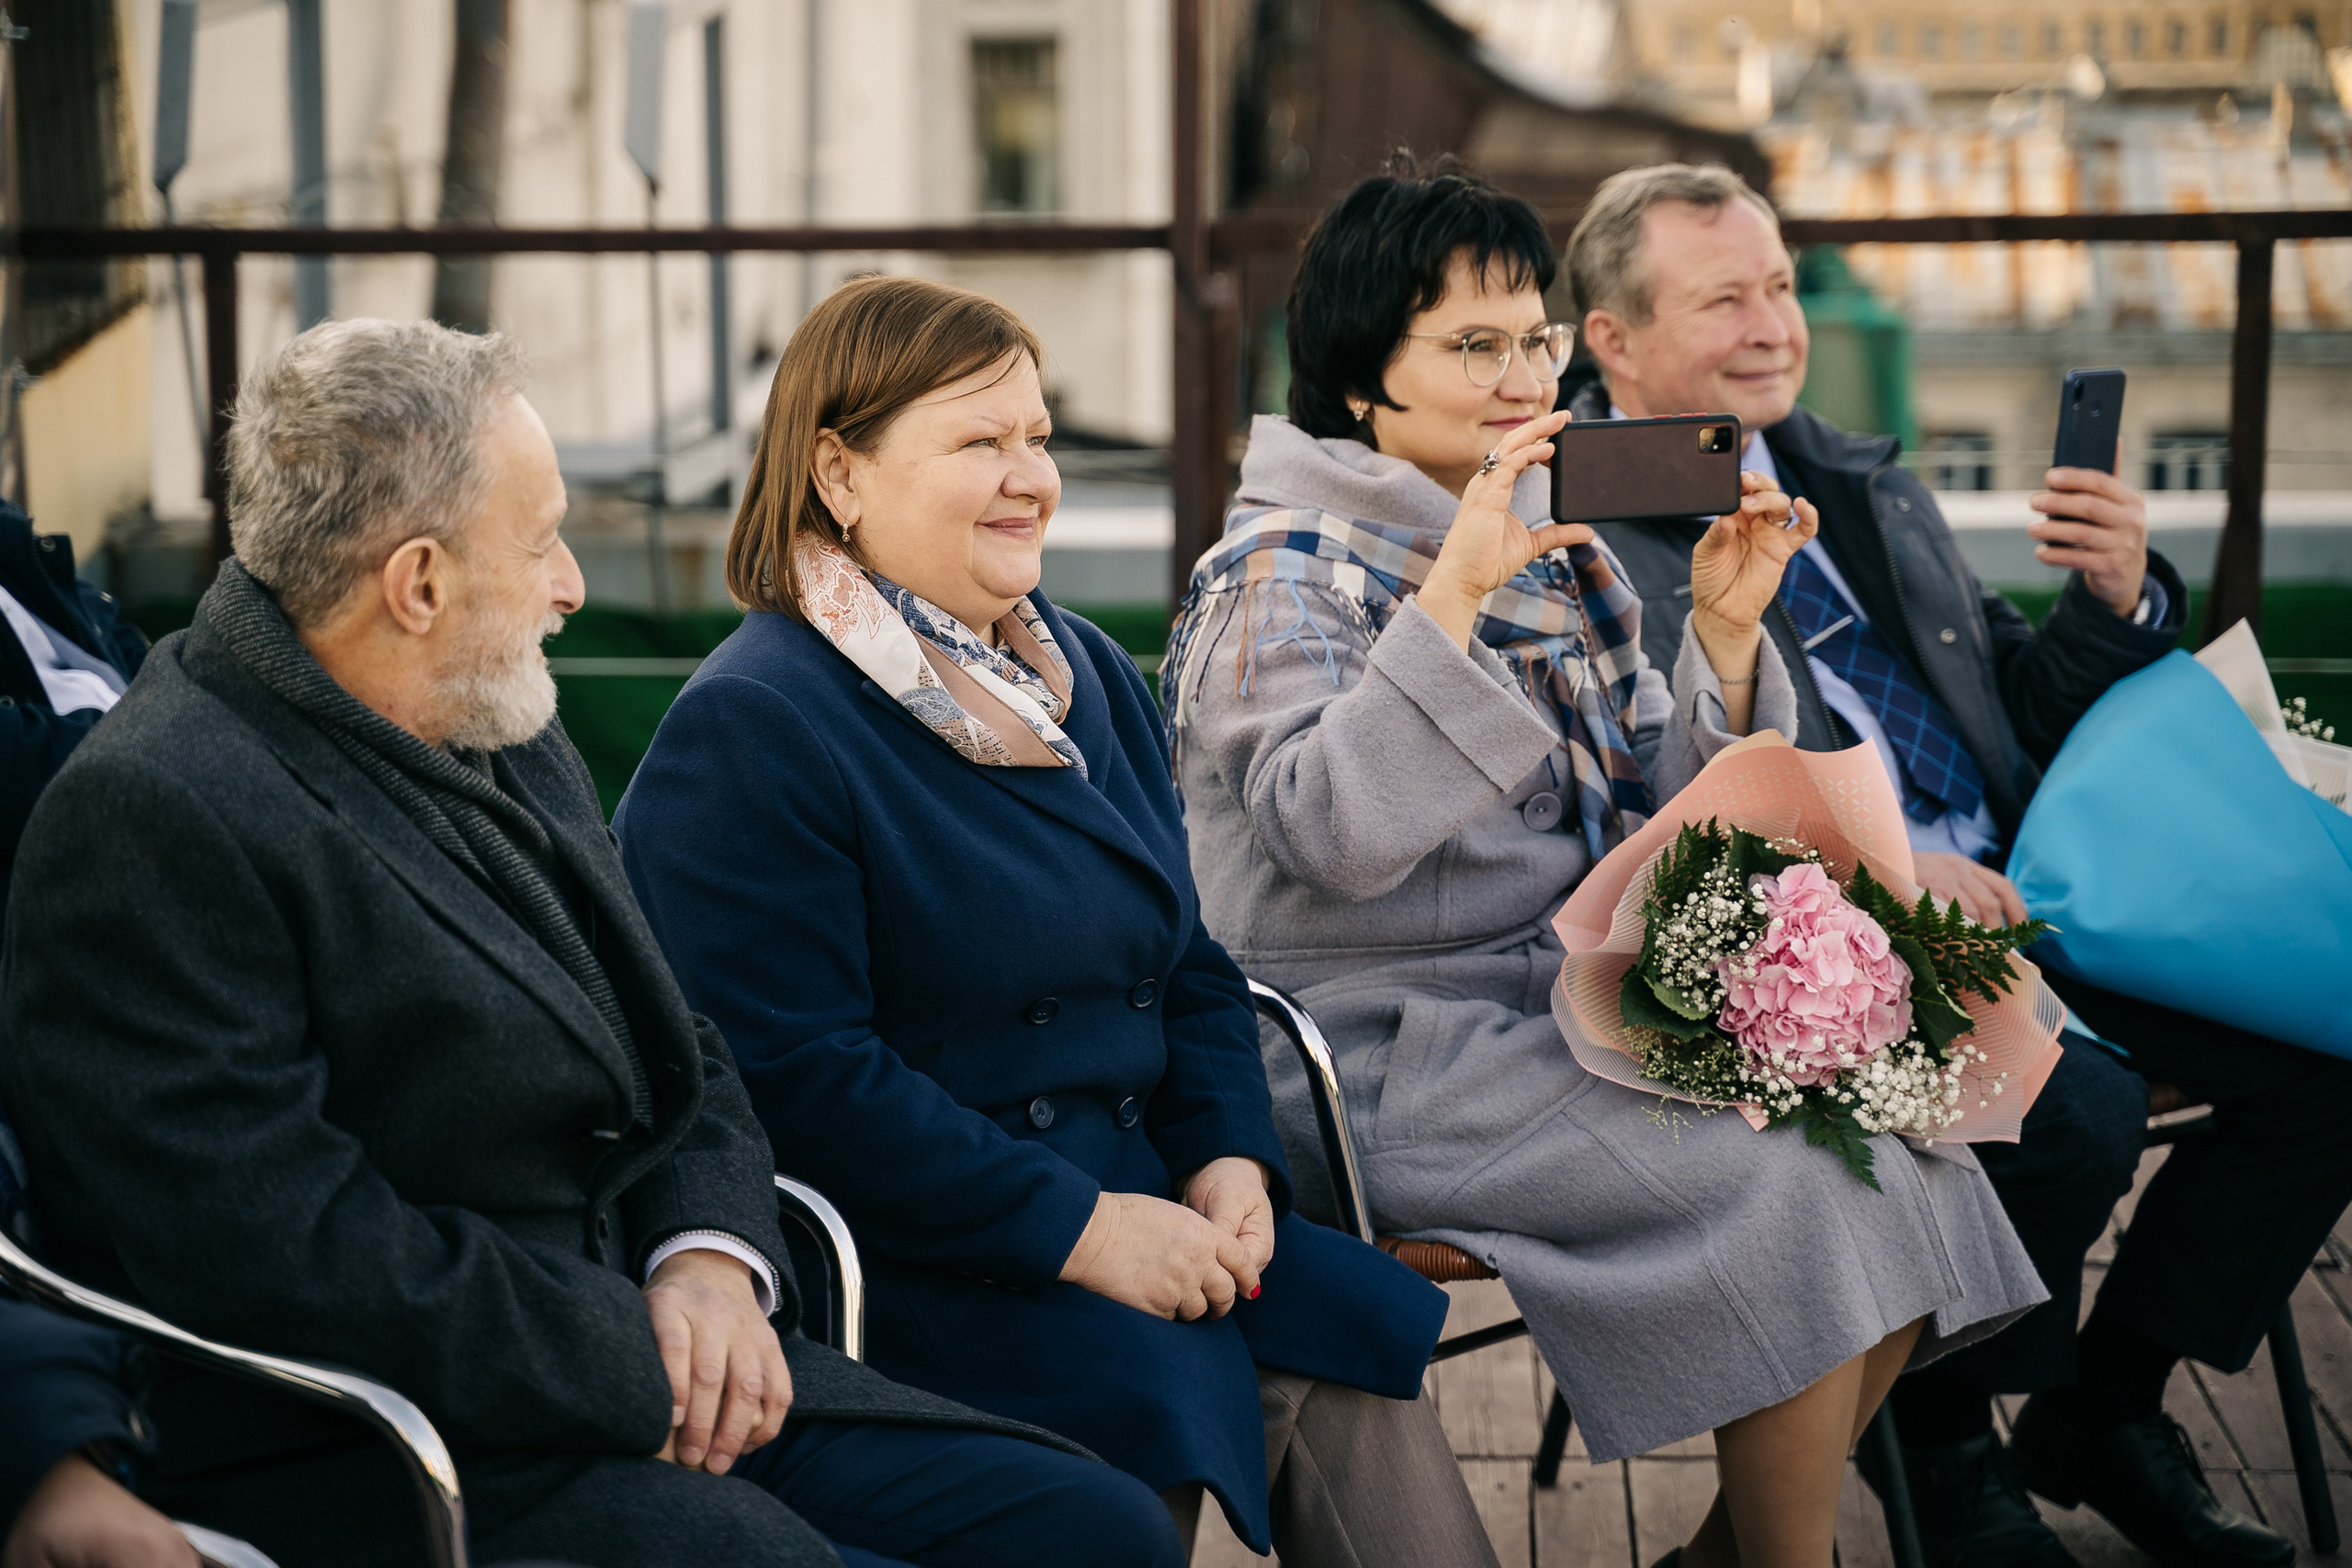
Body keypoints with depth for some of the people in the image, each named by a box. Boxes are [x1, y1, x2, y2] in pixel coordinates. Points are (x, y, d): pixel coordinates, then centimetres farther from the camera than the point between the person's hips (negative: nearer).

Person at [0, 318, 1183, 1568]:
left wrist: (712, 1262, -3)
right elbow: (287, 1253, -22)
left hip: (660, 1374, 9)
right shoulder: (150, 820, -14)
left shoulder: (506, 741, 15)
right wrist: (646, 1380, -16)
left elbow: (678, 1056, 19)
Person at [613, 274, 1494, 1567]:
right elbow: (796, 1075, -18)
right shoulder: (746, 733, -11)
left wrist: (1230, 1156, 0)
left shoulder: (1088, 676, 16)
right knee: (1169, 1393, -29)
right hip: (914, 1257, -7)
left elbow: (1188, 964, 20)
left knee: (1358, 1339, -17)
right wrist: (1074, 1226, -20)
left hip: (1139, 1206, 7)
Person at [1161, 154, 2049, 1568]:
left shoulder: (1556, 551, 14)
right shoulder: (1281, 574, -8)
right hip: (1398, 1049, -8)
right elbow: (1332, 836, -25)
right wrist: (1456, 590, -28)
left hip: (1573, 1006, 8)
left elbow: (1657, 822, 12)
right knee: (1790, 1184, -23)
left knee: (1898, 1130, -7)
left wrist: (1727, 639, -4)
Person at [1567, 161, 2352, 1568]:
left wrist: (2114, 602, 2)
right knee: (2078, 1106, -31)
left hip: (2005, 894, 8)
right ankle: (1944, 1445, -1)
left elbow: (2022, 709, 22)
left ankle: (2104, 1414, 10)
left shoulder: (1862, 487, 20)